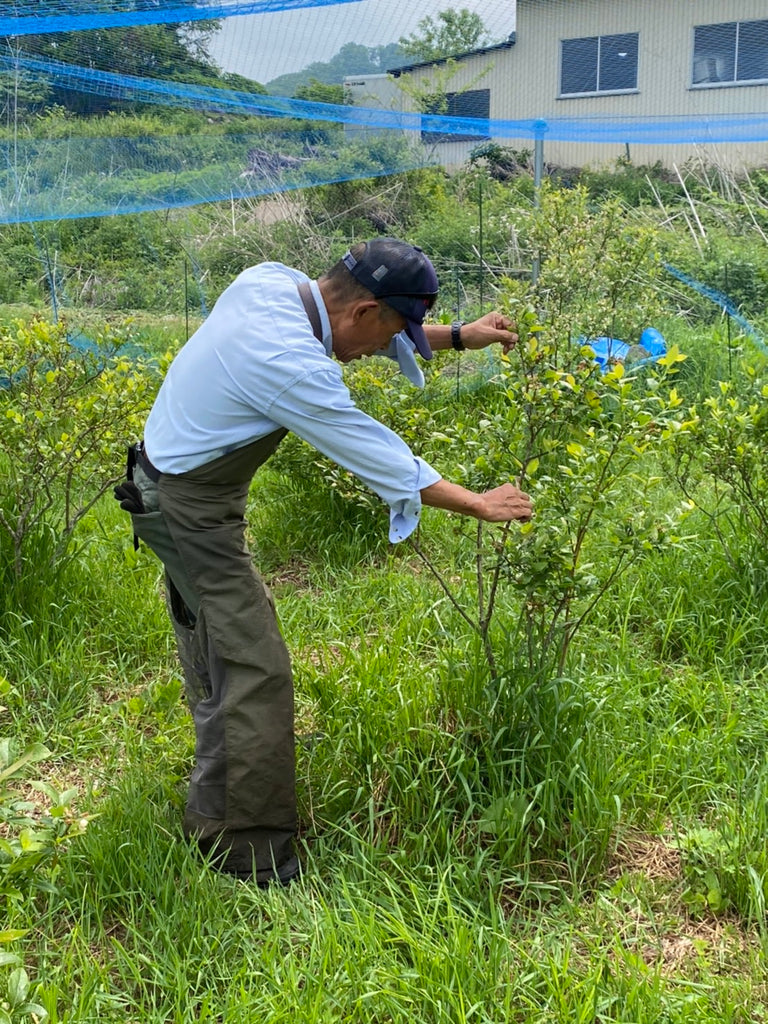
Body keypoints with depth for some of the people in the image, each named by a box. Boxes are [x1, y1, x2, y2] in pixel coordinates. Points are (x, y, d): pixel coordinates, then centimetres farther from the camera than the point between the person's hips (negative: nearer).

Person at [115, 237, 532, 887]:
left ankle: (214, 818, 37)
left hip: (167, 486, 10)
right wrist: (482, 505, -11)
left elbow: (377, 333, 13)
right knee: (254, 671, -7)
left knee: (217, 653, 20)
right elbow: (383, 458, -22)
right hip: (191, 509, -10)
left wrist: (459, 336, 10)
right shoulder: (294, 368, -30)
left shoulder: (269, 281, -5)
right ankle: (249, 851, 4)